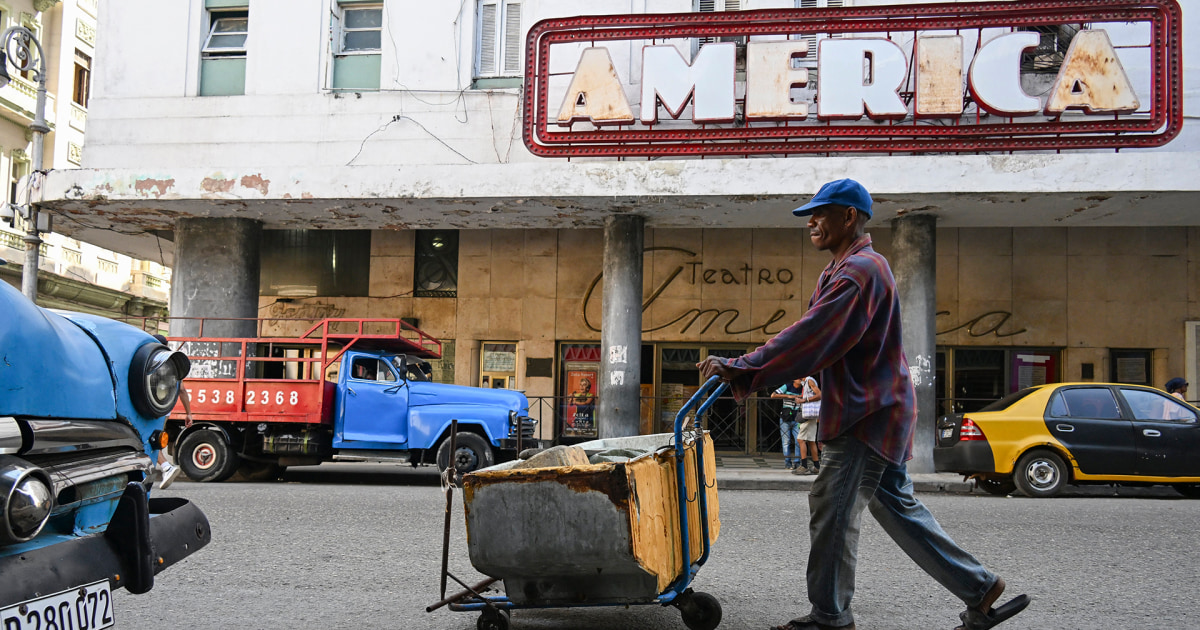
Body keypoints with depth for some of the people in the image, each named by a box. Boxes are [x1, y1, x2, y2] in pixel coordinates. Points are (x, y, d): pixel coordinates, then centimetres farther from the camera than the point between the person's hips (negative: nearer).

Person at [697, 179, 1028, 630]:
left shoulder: (860, 271, -17)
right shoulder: (842, 270, 18)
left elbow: (810, 339, -26)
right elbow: (812, 339, 16)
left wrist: (741, 369, -26)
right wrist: (743, 371, 7)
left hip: (869, 414, -11)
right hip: (876, 411, 11)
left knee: (833, 511, -2)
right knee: (897, 507, 15)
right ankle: (979, 588, 20)